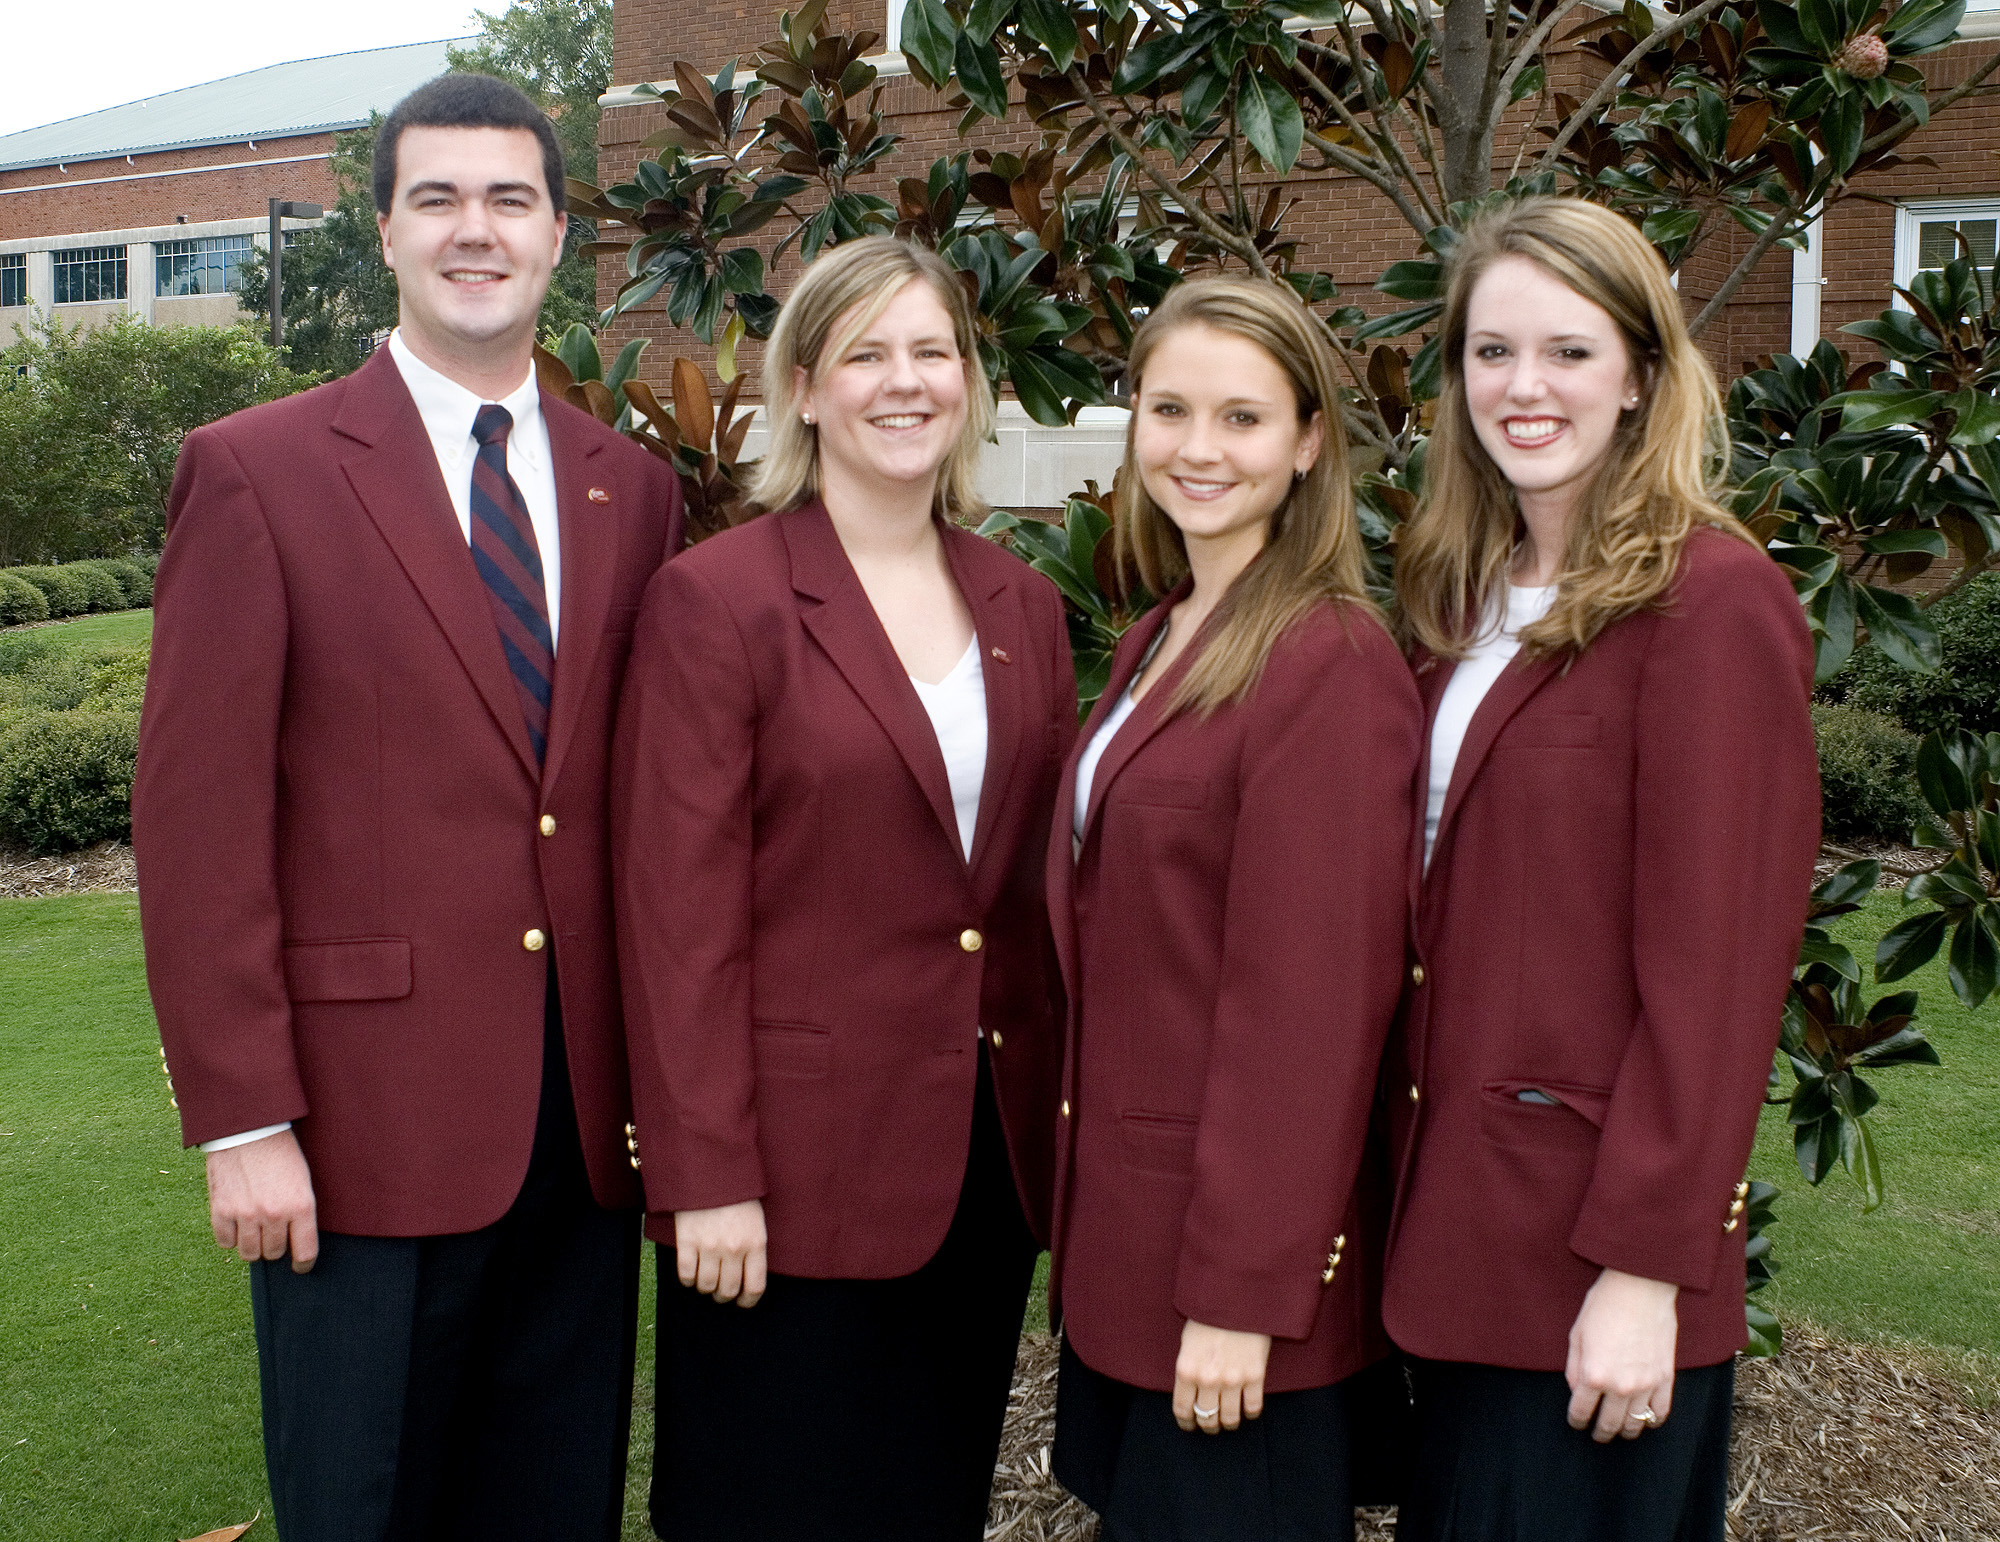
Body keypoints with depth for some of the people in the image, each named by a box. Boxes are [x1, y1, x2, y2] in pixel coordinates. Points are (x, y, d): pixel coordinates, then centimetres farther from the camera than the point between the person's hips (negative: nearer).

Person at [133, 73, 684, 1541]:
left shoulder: (634, 487, 8)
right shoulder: (258, 471, -4)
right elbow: (199, 818, -7)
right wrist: (242, 1124, -11)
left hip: (591, 1116, 4)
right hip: (368, 1117, -3)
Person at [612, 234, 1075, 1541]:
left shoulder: (1022, 605, 9)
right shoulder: (714, 599, -9)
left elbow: (1043, 877, 12)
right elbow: (679, 911, -12)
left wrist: (1065, 1118, 8)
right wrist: (706, 1178, -13)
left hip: (993, 1153, 5)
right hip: (800, 1163, -5)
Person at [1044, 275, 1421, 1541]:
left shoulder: (1332, 664, -18)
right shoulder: (1161, 642, 10)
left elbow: (1311, 1004, -20)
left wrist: (1243, 1292, -19)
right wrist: (1096, 1214, 11)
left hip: (1238, 1256, -8)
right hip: (1121, 1228, 8)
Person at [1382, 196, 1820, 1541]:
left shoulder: (1711, 598, -13)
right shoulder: (1470, 595, 9)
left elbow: (1717, 958, -16)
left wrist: (1646, 1263, -17)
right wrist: (1415, 1175, 6)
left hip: (1596, 1226, -7)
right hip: (1460, 1202, 7)